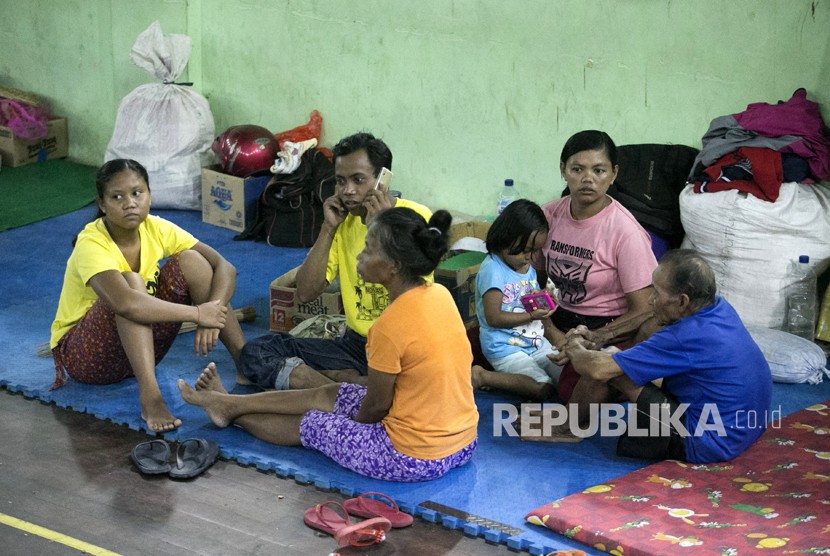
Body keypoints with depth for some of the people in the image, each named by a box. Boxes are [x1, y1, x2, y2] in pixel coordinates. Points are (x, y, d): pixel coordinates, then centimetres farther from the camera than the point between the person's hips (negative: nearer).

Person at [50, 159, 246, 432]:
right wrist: (197, 313, -40)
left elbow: (225, 268, -12)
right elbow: (125, 302, -45)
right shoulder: (91, 244, -26)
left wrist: (212, 314, -31)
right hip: (84, 353, -6)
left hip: (141, 344, 6)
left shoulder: (156, 229, -8)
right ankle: (150, 397, -43)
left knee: (189, 261, -14)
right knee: (132, 282, -33)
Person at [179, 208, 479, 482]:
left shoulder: (390, 326, -25)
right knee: (329, 395, 21)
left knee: (306, 425, 16)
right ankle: (229, 403, 39)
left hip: (414, 459, -7)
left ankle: (232, 411, 42)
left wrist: (352, 425, 8)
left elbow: (375, 407, -12)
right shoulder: (439, 294, -1)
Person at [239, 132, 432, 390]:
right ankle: (352, 380, -20)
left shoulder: (415, 217, -9)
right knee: (256, 351, -10)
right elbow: (305, 293, 0)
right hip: (356, 344, 6)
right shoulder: (344, 219, 7)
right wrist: (329, 228, -7)